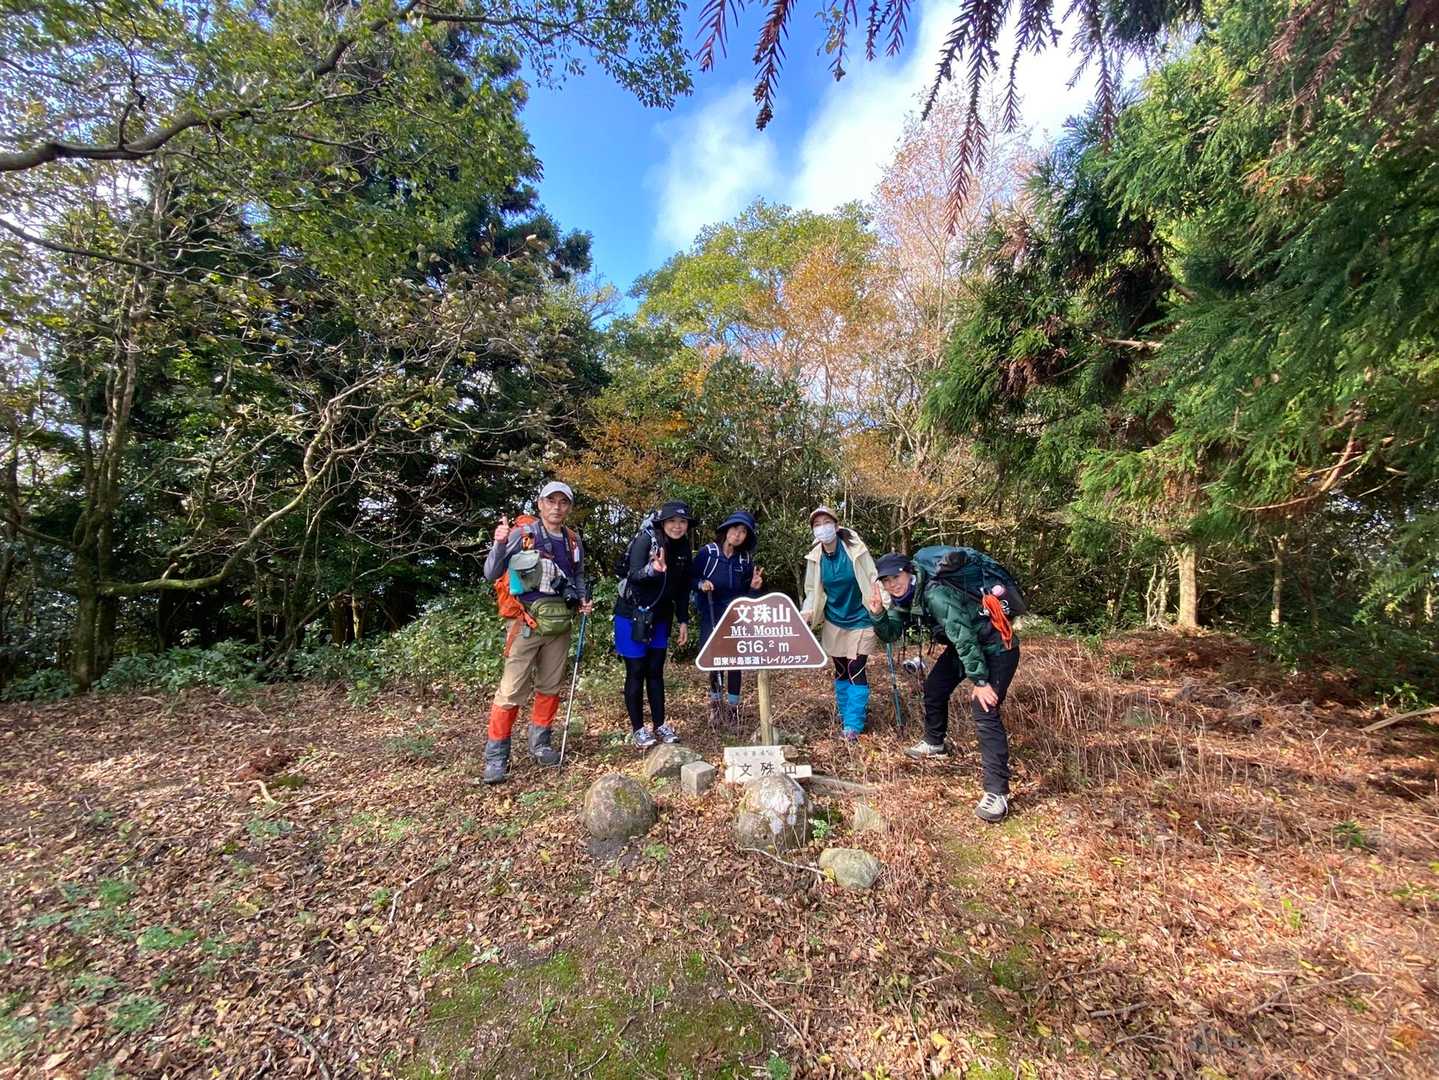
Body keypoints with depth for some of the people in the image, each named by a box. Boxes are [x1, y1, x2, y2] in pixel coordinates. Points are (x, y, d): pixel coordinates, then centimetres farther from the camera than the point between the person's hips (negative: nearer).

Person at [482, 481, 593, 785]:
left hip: (559, 623, 5)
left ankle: (539, 742, 30)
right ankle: (496, 754, 10)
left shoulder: (573, 540, 7)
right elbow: (491, 575, -9)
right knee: (512, 689, -4)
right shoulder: (522, 534, -8)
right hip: (526, 622, -5)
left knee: (551, 686, 13)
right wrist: (499, 544, -25)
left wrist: (583, 601, 3)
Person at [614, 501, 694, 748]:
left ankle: (660, 725, 22)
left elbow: (683, 588, 7)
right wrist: (653, 569, -49)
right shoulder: (645, 540, -17)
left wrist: (683, 620, 5)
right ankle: (637, 728, 14)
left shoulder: (683, 548, 0)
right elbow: (634, 575, -29)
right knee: (636, 672, 2)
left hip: (660, 618, 5)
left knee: (656, 671, 12)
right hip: (633, 616, -5)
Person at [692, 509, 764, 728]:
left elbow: (747, 594, 6)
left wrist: (754, 587, -13)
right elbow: (690, 579, 0)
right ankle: (716, 703, 25)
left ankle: (732, 707, 17)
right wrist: (701, 583, -19)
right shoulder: (707, 552, -7)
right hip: (711, 616, -1)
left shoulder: (746, 559, 0)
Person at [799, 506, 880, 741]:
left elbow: (874, 580, -12)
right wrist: (806, 611, -16)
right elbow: (813, 592, 2)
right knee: (840, 672, 13)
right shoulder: (815, 557, -6)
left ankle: (853, 725, 4)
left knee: (855, 671, -6)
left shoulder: (855, 549, -17)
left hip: (860, 620, -4)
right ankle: (844, 718, 30)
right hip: (834, 623, 4)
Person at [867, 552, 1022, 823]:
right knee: (933, 688, 15)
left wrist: (980, 681, -31)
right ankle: (934, 744, 38)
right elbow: (890, 633, 0)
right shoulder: (904, 599, -3)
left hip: (996, 648, -9)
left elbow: (964, 636, -32)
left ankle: (997, 792, -12)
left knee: (985, 713, -17)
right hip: (965, 646, 9)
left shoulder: (934, 594, -31)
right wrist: (878, 614, -19)